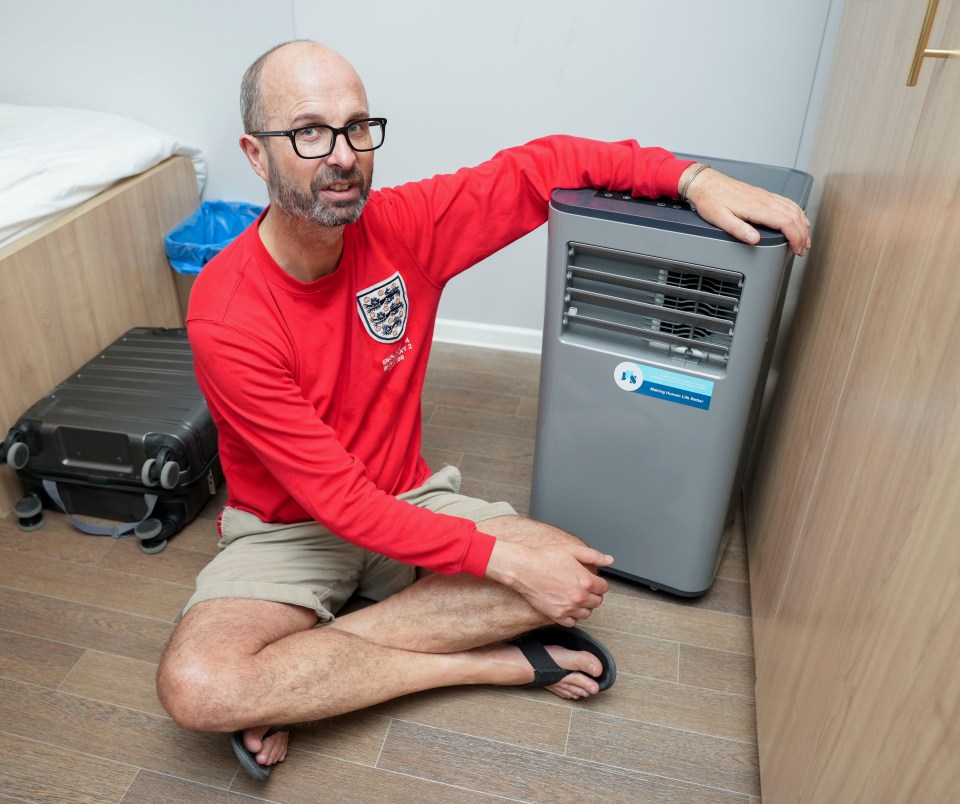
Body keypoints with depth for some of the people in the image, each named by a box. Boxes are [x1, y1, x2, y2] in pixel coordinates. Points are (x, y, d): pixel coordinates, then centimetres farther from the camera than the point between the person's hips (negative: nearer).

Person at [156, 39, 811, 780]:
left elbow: (542, 164, -1)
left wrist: (690, 177, -14)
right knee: (194, 686, -30)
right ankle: (500, 664, -17)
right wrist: (505, 558, -27)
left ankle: (289, 681, -13)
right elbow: (338, 500, -25)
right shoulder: (226, 319, -24)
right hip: (288, 529, -3)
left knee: (573, 576, -17)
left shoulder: (404, 225, -11)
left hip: (407, 498, 4)